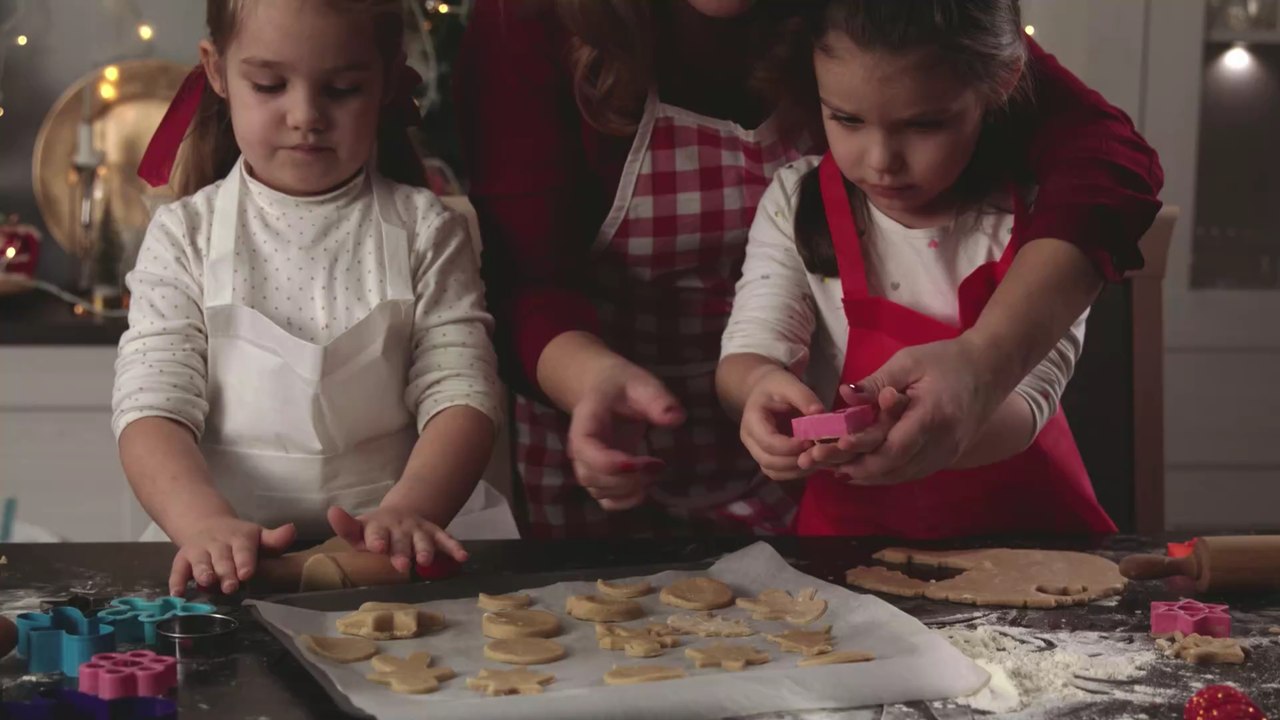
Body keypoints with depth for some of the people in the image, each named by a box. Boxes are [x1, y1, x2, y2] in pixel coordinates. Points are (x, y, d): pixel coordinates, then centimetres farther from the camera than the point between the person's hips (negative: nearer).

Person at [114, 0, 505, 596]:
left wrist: (406, 511, -21)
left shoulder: (425, 231, 7)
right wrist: (207, 523, -22)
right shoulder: (185, 235, 6)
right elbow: (152, 407, -3)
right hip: (233, 561, 0)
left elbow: (460, 392, -2)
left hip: (388, 552, 0)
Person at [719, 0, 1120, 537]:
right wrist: (760, 384, -34)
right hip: (852, 523, 1)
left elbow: (1021, 403, -17)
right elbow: (749, 350, -9)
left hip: (1022, 518, 0)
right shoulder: (797, 204, -2)